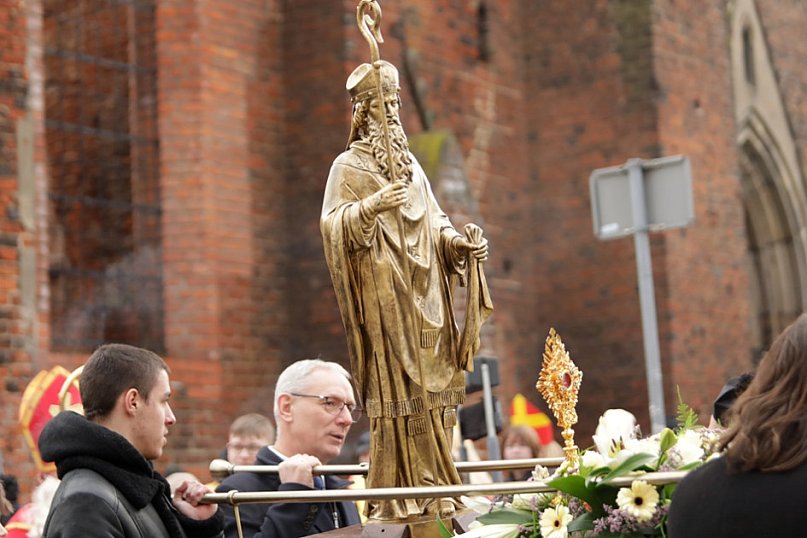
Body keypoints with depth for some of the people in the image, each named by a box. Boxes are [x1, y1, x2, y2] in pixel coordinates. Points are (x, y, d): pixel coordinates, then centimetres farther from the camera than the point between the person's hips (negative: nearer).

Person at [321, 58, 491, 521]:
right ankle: (396, 498, -7)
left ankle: (435, 492, 7)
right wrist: (372, 205, -26)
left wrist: (461, 242, 1)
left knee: (432, 393, 4)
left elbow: (435, 221, 19)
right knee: (396, 393, -10)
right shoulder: (349, 165, 1)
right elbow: (332, 224, -10)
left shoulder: (411, 163, 19)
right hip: (385, 297, -6)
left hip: (425, 297, 6)